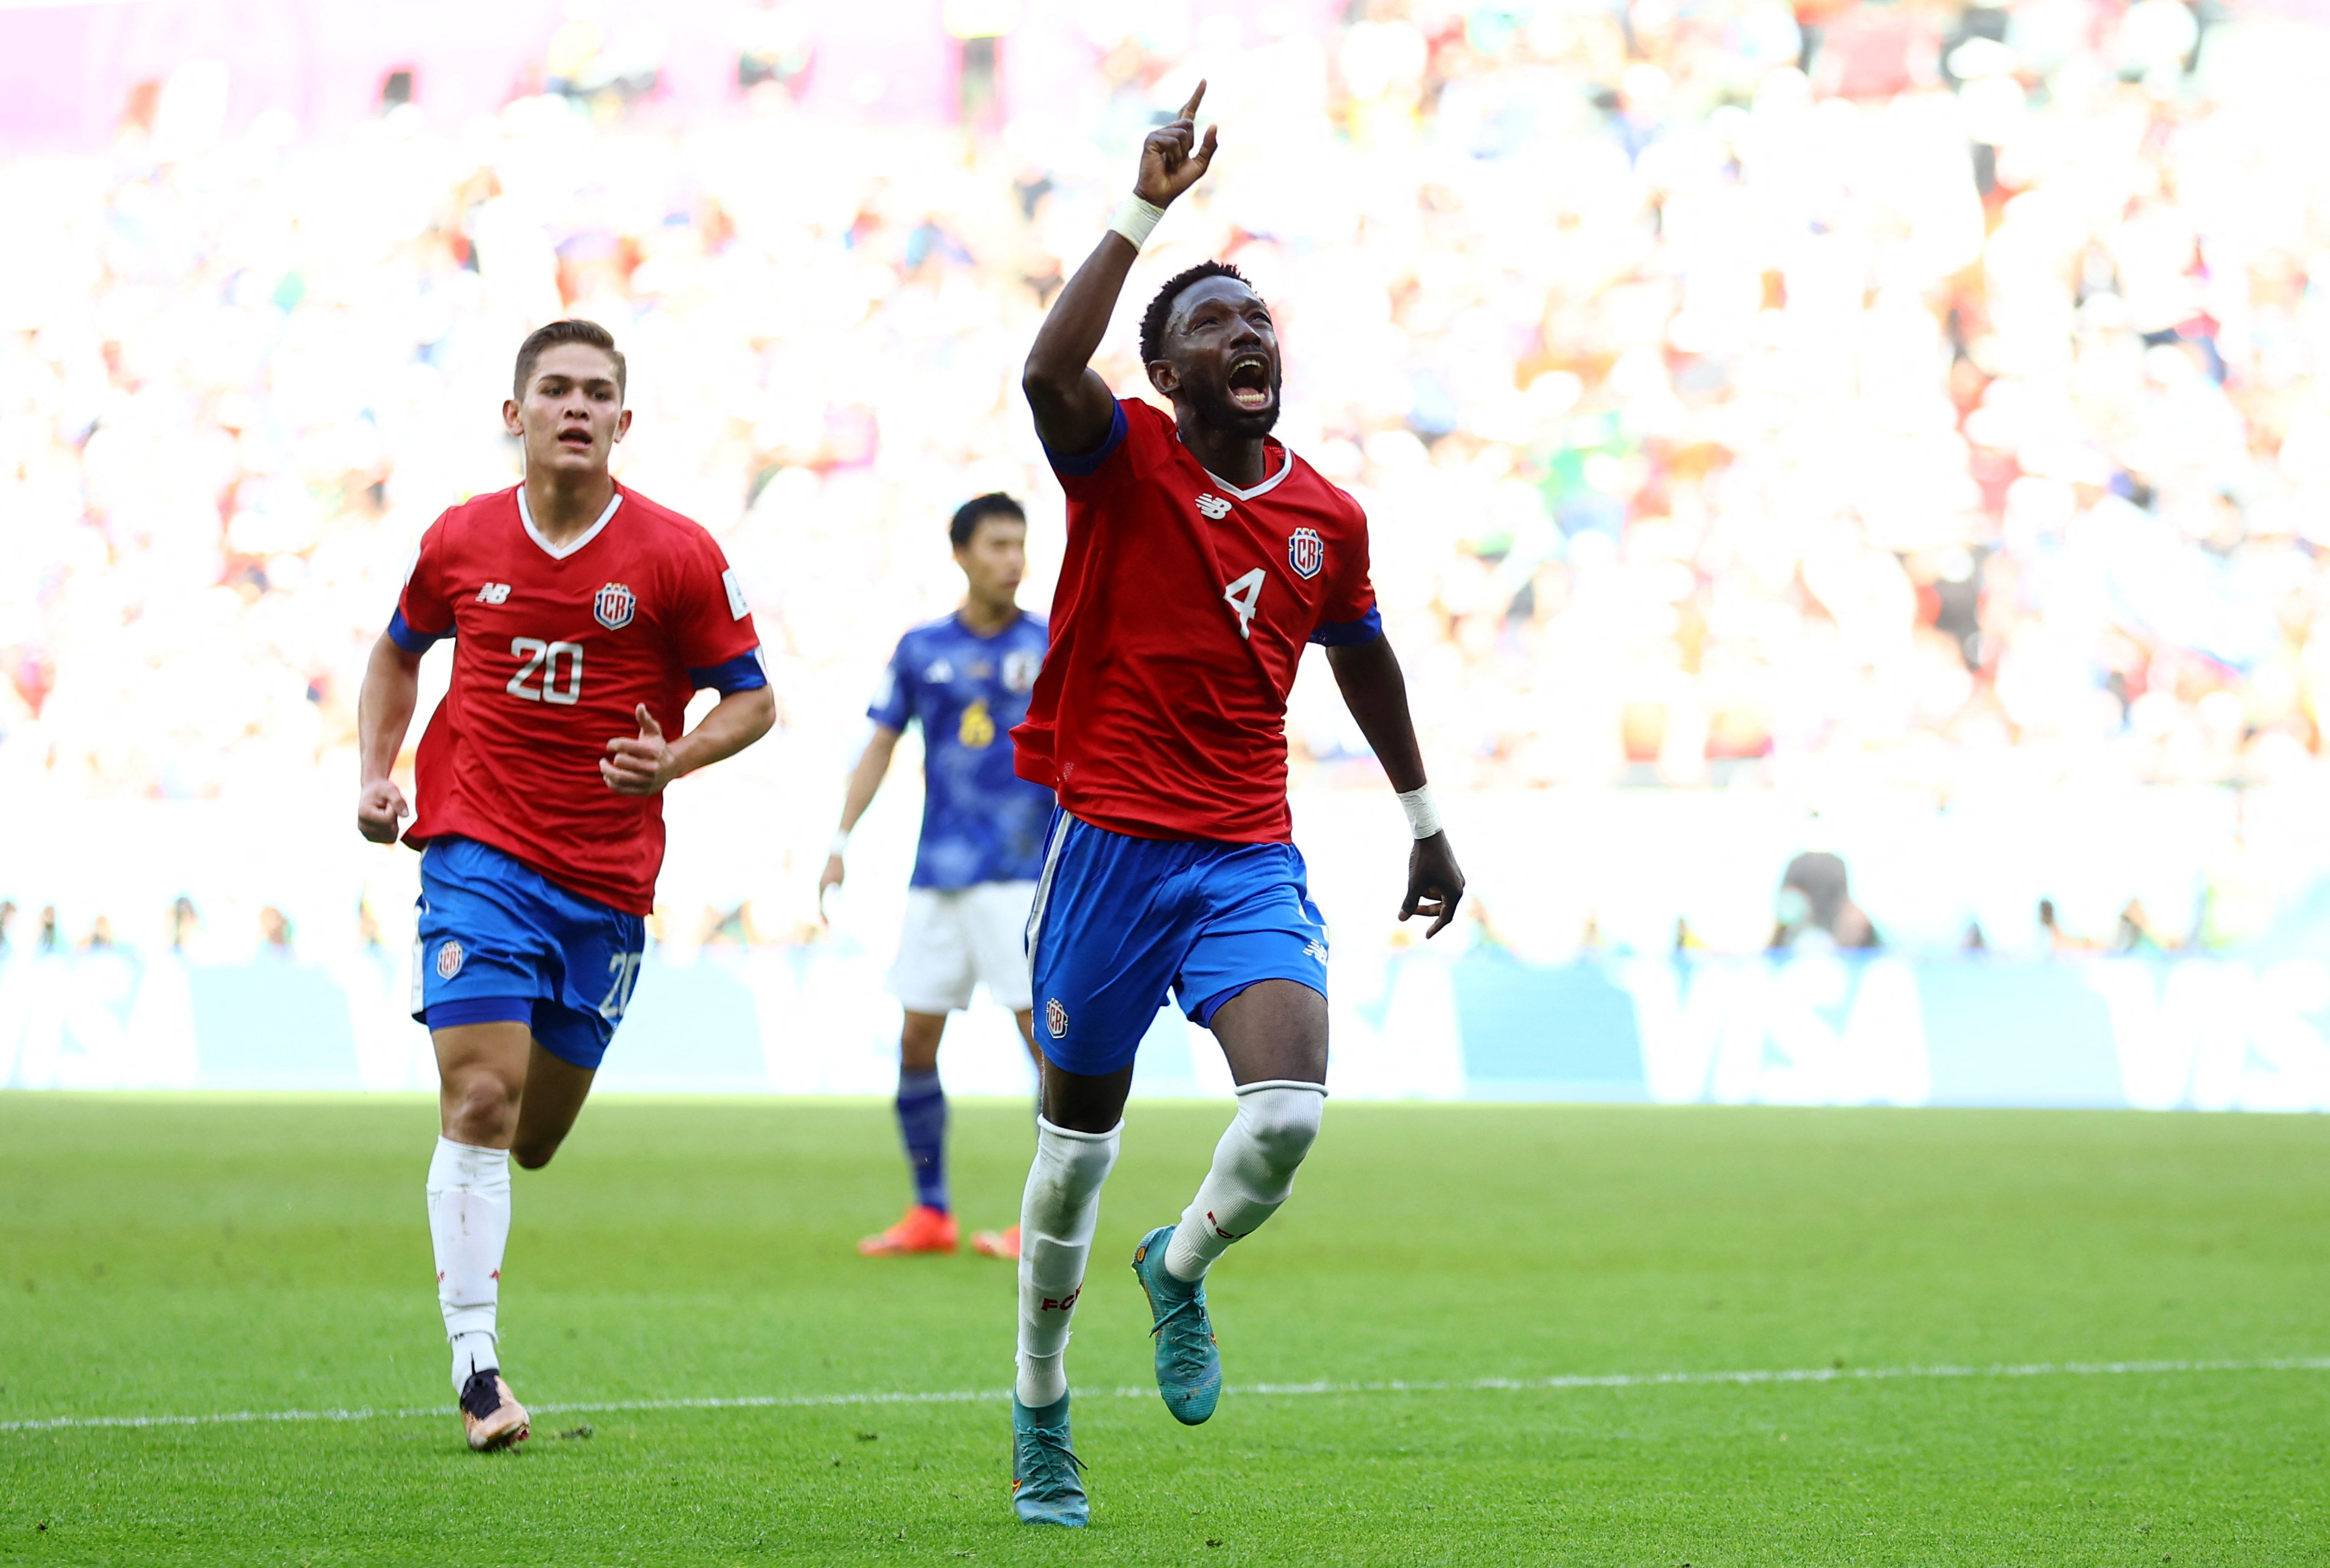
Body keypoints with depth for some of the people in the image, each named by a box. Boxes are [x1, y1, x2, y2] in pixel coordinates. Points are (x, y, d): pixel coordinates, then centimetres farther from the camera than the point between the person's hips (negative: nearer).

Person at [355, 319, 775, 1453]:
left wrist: (679, 759, -18)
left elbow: (751, 698, 2)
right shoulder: (461, 541, 1)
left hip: (608, 880, 1)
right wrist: (376, 773, 7)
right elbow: (398, 652, 20)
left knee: (531, 1140, 9)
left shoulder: (677, 557, -5)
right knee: (480, 1098, -16)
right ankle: (474, 1364, -14)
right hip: (477, 851, -1)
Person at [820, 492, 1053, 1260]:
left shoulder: (1050, 649, 1)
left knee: (1045, 1032, -10)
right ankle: (930, 1212, 14)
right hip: (938, 874, 3)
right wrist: (840, 844, 6)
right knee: (915, 1042, 3)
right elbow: (881, 745, 12)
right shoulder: (921, 650, 8)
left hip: (1023, 875, -3)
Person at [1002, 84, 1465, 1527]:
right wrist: (1148, 209, -29)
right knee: (1081, 1127, 7)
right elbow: (1053, 370, -29)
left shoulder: (1329, 517, 5)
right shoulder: (1123, 461, -7)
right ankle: (1041, 1410, 26)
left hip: (1252, 855, 2)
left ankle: (1183, 1269, 16)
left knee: (1289, 1111, -18)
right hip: (1110, 838, -2)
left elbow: (1365, 663, 22)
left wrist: (1425, 823, 30)